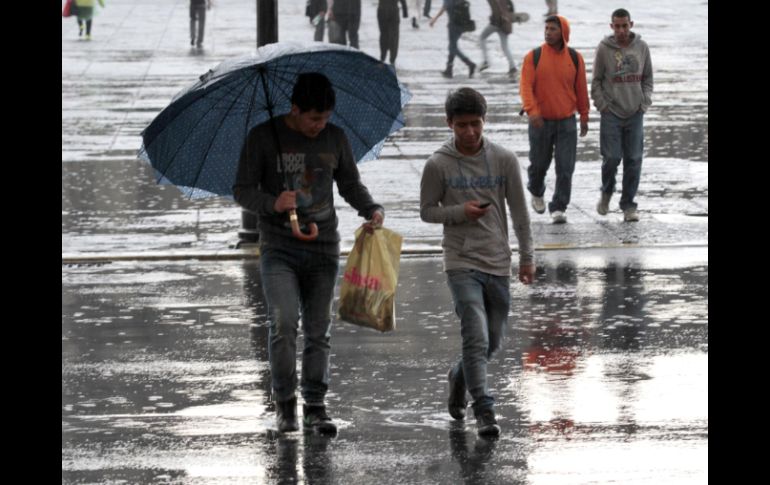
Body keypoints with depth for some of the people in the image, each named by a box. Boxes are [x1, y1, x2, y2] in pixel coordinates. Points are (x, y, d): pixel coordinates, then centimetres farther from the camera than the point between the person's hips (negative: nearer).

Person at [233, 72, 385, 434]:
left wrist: (372, 209, -3)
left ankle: (315, 407, 10)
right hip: (279, 249, -3)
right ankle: (284, 401, 1)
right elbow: (242, 190, -1)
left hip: (323, 249, 3)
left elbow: (350, 185, 17)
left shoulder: (335, 138, 6)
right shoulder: (263, 138, -3)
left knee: (318, 330, 3)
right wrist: (272, 204, -21)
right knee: (283, 323, -16)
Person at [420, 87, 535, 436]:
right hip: (462, 263, -3)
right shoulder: (438, 165, -4)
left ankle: (460, 378, 41)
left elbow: (519, 211, 7)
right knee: (476, 339, -16)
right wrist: (460, 211, -14)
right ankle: (484, 410, -12)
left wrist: (526, 257, 8)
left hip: (498, 264, 3)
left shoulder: (504, 160, 1)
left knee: (493, 341, 13)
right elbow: (427, 211, 4)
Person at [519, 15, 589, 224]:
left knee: (565, 168, -7)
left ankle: (558, 208, -3)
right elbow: (525, 86, -12)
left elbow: (581, 89, 9)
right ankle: (536, 192, 41)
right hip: (540, 121, 0)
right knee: (539, 164, 11)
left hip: (566, 122, 1)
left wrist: (584, 116, 12)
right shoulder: (533, 57, -5)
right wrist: (532, 111, -27)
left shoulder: (575, 58, 1)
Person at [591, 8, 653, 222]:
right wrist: (602, 105, -6)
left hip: (635, 114, 2)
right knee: (611, 158, -7)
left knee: (634, 160, 0)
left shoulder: (642, 47, 4)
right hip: (611, 114, -2)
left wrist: (645, 103, 1)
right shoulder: (604, 49, -3)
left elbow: (648, 78, 12)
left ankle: (628, 205, 8)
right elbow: (596, 81, 2)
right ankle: (606, 192, 21)